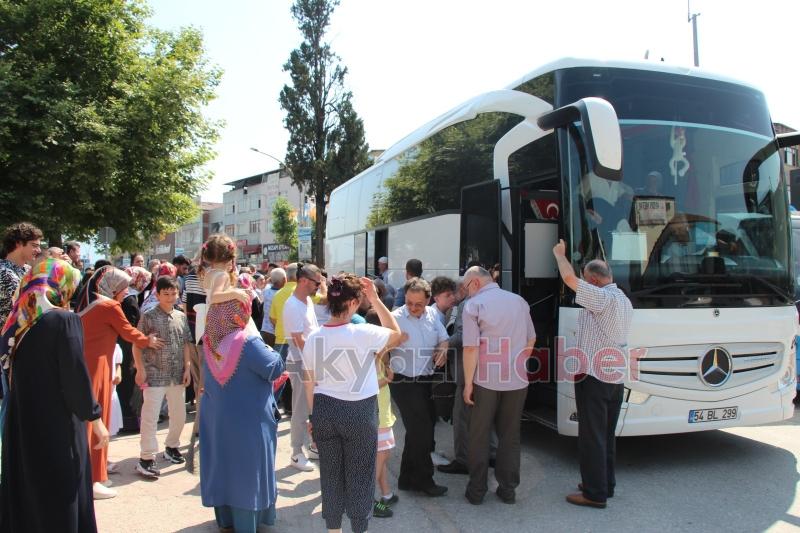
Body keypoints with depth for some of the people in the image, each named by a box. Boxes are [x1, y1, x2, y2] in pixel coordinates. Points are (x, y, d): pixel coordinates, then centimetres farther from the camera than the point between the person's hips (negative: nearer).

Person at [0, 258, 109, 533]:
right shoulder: (65, 320, -16)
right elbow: (75, 374, -17)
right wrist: (94, 418, -10)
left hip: (22, 419, 7)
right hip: (57, 422, -6)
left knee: (25, 488, 18)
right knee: (61, 493, 5)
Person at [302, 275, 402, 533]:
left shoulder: (313, 338, -4)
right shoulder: (364, 333, -19)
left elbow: (309, 383, 5)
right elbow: (396, 332, 1)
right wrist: (375, 299, 0)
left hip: (324, 409, 4)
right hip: (359, 411, -4)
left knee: (330, 473, 18)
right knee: (359, 474, 12)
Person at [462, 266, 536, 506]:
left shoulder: (473, 305, -8)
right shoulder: (519, 301, 7)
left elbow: (471, 348, -14)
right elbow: (531, 341, 13)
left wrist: (468, 383, -9)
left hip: (485, 380, -4)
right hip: (517, 380, 4)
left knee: (479, 436, 9)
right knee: (510, 435, 14)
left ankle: (476, 491, 16)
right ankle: (508, 490, 21)